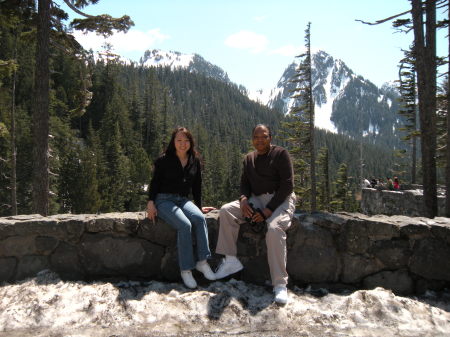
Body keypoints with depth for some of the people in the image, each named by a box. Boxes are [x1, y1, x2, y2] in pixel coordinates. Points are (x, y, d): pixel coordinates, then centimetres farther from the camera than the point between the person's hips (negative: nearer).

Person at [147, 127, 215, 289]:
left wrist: (199, 206, 16)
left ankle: (202, 261, -24)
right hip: (164, 200, -4)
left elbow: (197, 185, 17)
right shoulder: (164, 160, -1)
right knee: (185, 225, -30)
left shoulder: (194, 161, 10)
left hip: (183, 200, 4)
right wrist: (151, 203, -8)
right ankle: (186, 270, -22)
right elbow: (154, 182, 2)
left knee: (200, 218, -28)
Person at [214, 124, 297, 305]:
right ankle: (230, 260, -11)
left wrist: (268, 210, -20)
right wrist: (243, 200, -12)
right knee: (226, 210, -15)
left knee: (275, 228, -35)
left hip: (280, 200, -6)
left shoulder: (281, 154, -6)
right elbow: (244, 183, 14)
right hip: (256, 199, 6)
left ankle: (280, 284, -28)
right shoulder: (249, 158, 13)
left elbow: (287, 185, -12)